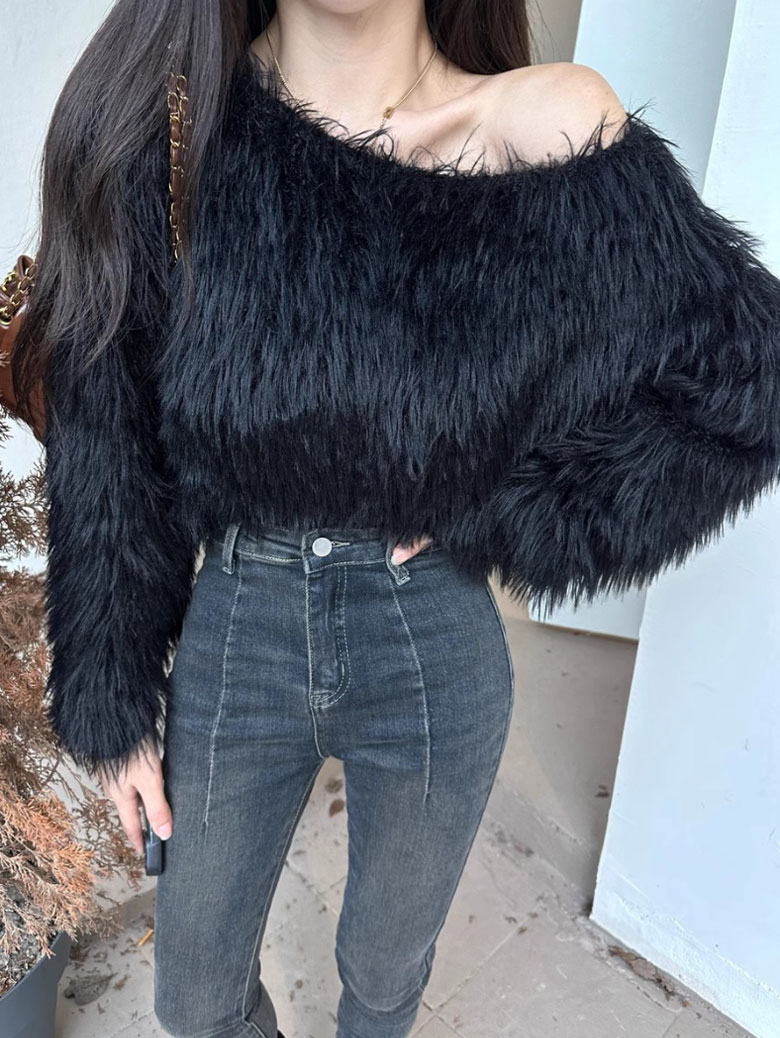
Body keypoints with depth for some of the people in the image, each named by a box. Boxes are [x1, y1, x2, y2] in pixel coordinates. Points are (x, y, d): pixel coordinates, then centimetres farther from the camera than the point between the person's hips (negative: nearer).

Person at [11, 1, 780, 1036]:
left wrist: (502, 518, -11)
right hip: (232, 640, 1)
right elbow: (104, 447, -3)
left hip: (434, 650, 0)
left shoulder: (552, 134, -11)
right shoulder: (165, 123, -8)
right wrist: (111, 703, 2)